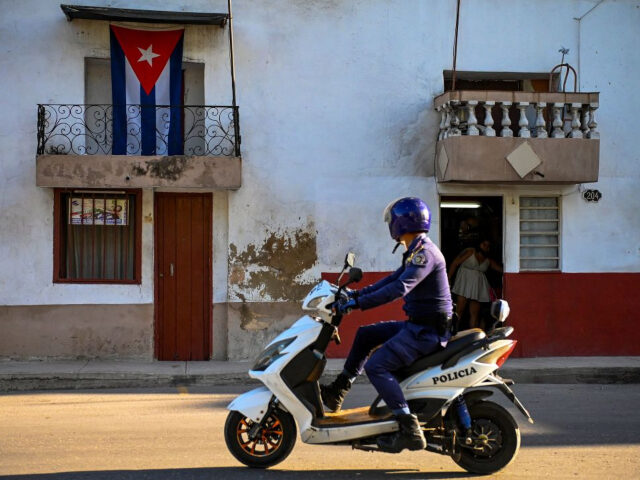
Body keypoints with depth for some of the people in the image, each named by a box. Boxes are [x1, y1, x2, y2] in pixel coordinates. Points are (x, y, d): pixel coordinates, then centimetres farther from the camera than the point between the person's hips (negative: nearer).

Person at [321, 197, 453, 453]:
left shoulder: (425, 253, -18)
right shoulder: (415, 253, 15)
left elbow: (399, 288, -30)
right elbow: (393, 279, 25)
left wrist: (359, 304, -30)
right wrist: (358, 293, 20)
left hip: (427, 330, -11)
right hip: (416, 325, 11)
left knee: (376, 366, -20)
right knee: (365, 335, 18)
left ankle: (410, 431, -23)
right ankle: (336, 393, 24)